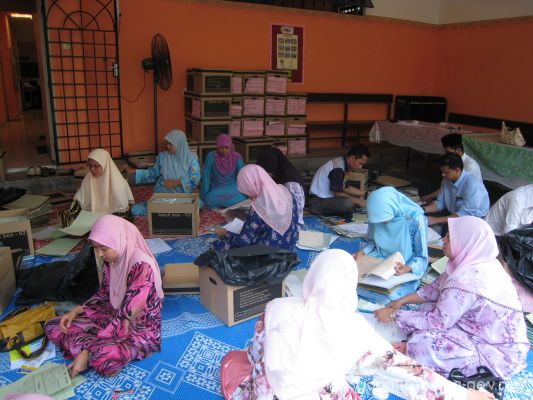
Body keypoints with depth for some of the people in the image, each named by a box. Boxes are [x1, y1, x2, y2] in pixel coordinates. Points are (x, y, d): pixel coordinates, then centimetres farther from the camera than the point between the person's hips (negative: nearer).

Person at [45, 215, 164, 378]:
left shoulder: (142, 267, -29)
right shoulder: (112, 259, -4)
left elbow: (126, 316, -30)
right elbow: (103, 294, 13)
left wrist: (87, 351, -29)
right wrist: (76, 311, -3)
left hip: (140, 329, -8)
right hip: (113, 317, 8)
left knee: (104, 359, -37)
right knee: (53, 327, 1)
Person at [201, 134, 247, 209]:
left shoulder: (237, 157, -6)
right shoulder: (211, 156, -10)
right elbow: (206, 177, -8)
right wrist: (204, 195, -9)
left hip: (233, 188, 1)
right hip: (217, 189, 0)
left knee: (241, 198, -31)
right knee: (210, 199, -32)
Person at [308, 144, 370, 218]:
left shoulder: (341, 163, 9)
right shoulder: (338, 168, -22)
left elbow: (345, 188, 16)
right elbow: (338, 193, -21)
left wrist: (366, 194, 12)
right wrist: (357, 201, -15)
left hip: (326, 198, 10)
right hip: (317, 202, -10)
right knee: (348, 202, -32)